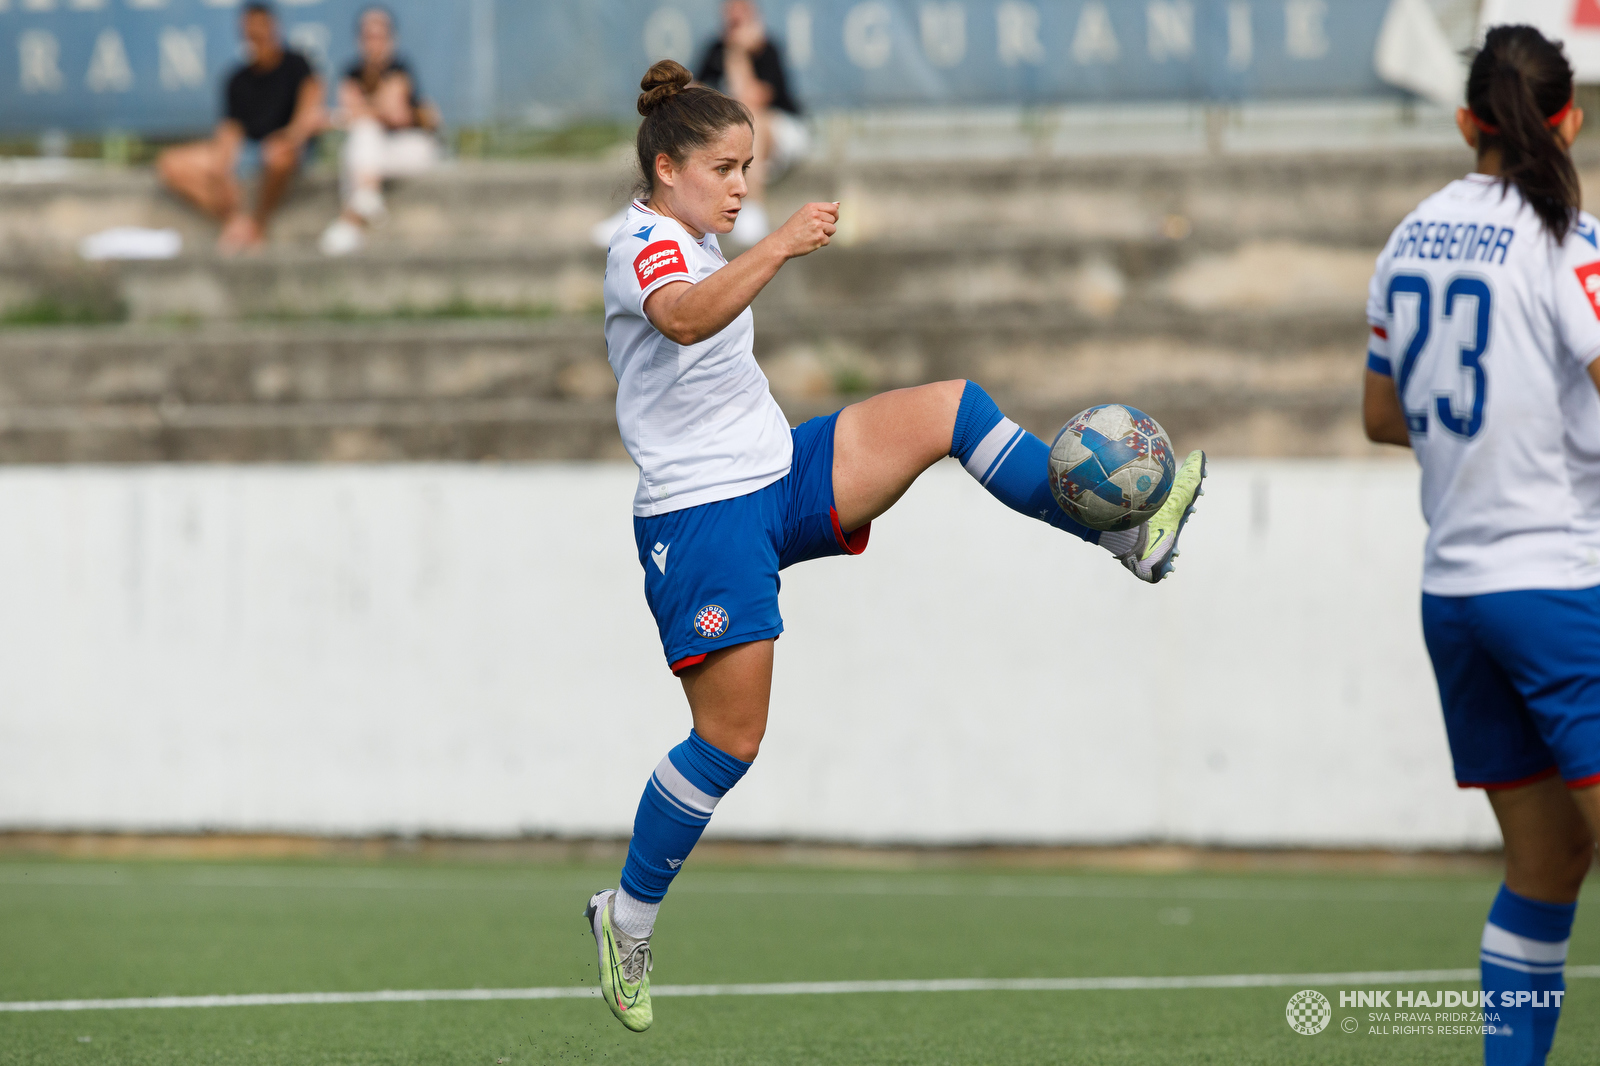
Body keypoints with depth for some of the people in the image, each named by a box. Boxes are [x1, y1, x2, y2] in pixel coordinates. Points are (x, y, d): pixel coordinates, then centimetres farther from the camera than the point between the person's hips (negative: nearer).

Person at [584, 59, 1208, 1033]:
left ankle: (1123, 535, -1)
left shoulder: (693, 247, 13)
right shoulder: (645, 247, -18)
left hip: (779, 474, 9)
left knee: (949, 407, -4)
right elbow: (683, 317, -43)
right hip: (701, 514, -9)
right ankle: (628, 918, 8)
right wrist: (778, 248, -57)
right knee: (731, 739, -7)